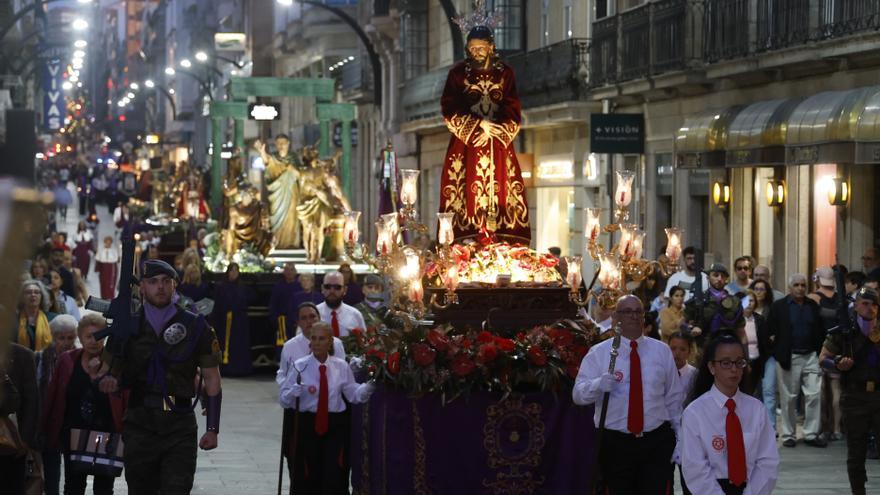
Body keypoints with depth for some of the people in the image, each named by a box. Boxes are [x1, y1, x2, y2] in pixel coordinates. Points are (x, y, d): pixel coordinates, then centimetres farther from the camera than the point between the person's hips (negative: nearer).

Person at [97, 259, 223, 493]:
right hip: (139, 424, 2)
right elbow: (108, 369, 13)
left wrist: (213, 429, 0)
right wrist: (108, 379, -13)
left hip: (179, 426, -2)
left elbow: (212, 379, 6)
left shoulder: (195, 327, 3)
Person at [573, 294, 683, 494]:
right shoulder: (598, 353, 1)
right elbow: (578, 394, -9)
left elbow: (674, 399, 11)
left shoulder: (662, 351, 8)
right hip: (615, 443, -1)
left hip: (656, 442, 1)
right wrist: (599, 385, -30)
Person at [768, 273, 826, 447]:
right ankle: (788, 435, 12)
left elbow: (820, 332, 12)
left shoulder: (813, 306, 10)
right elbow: (770, 331, -1)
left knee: (814, 394, -4)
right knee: (788, 398, 3)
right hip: (788, 358, -3)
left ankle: (811, 433, 3)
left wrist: (819, 351, 3)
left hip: (810, 356, 3)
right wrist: (778, 353, -4)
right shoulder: (779, 306, 0)